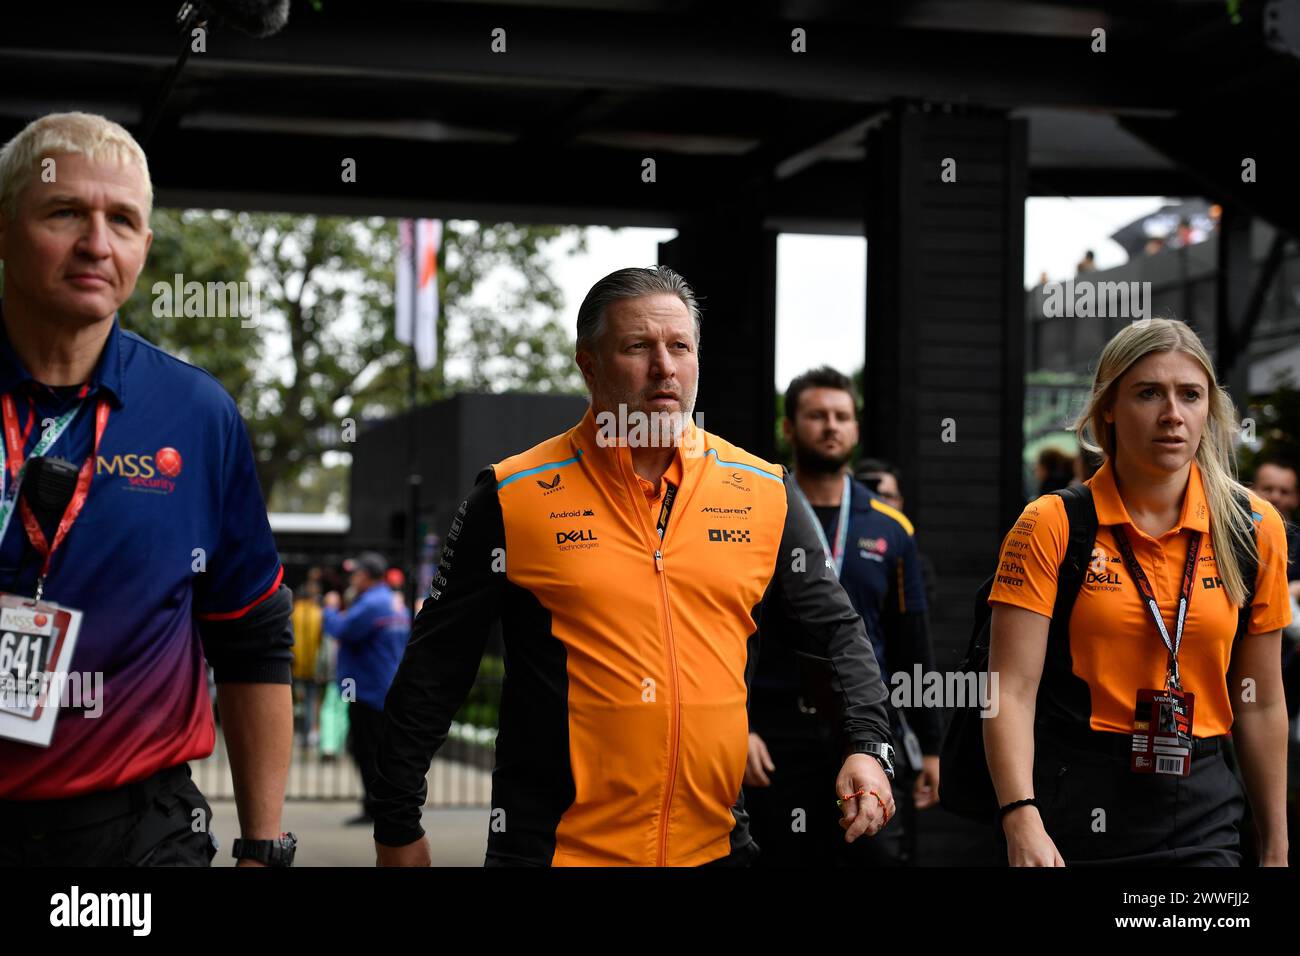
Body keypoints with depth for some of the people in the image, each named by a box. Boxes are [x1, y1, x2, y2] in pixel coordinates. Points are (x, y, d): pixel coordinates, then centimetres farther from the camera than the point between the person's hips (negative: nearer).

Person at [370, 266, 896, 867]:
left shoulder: (763, 494, 4)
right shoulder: (515, 498, -4)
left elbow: (835, 631, 11)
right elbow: (432, 671, 1)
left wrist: (866, 747, -6)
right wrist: (397, 830, 1)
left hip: (717, 844, 3)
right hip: (557, 844, -2)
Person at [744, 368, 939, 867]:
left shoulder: (890, 528, 10)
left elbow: (911, 643, 12)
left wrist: (930, 743, 11)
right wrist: (737, 726, -14)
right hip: (779, 738, -1)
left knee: (882, 854, -7)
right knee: (785, 857, 6)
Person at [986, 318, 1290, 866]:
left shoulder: (1254, 529, 4)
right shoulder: (1050, 526, -5)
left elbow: (1260, 703, 10)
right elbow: (1011, 689, -12)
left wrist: (1276, 846, 11)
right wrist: (1021, 820, -25)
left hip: (1201, 816, 2)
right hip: (1072, 816, -2)